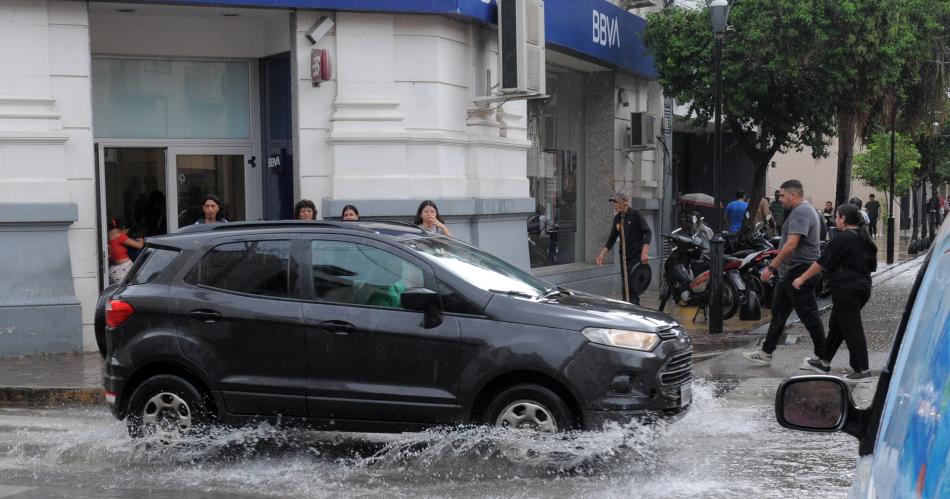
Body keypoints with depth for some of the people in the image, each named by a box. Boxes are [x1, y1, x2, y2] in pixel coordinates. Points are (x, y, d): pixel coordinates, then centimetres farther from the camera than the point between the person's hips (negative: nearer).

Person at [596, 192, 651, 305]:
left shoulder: (636, 214, -7)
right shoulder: (617, 218, 11)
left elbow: (648, 232, -12)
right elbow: (612, 238, 17)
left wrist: (645, 251, -23)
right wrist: (602, 254, 7)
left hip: (636, 257, -7)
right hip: (624, 257, 7)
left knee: (633, 288, -13)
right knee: (624, 288, 9)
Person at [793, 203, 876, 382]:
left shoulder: (843, 238, -14)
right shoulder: (863, 238, 12)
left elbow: (822, 262, -13)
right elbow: (872, 265, 19)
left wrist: (802, 278, -5)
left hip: (847, 288, -9)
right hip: (863, 285, 9)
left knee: (851, 328, -5)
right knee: (836, 325, 17)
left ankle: (862, 370, -5)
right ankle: (824, 362, 26)